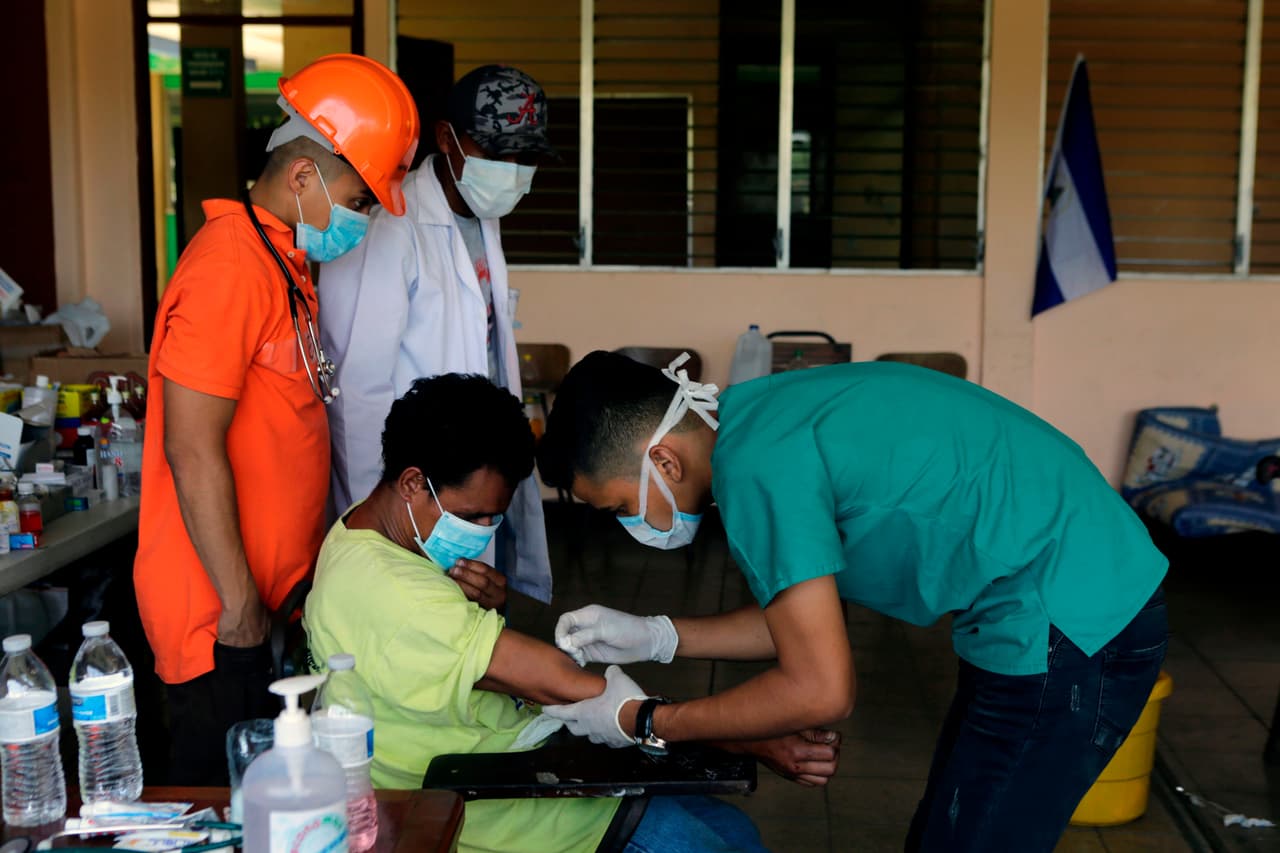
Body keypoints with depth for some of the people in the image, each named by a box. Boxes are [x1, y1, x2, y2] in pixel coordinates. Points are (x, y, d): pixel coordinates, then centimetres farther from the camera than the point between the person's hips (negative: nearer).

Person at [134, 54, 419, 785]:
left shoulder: (286, 258, 12)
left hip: (273, 590, 9)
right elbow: (193, 451, -21)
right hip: (221, 610, -9)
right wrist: (240, 606, -17)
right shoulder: (232, 265, -18)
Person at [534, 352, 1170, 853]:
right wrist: (656, 637, 11)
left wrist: (642, 723, -8)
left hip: (1070, 630, -10)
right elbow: (806, 618, 16)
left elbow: (818, 692, -19)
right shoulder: (762, 419, 6)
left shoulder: (755, 467, -23)